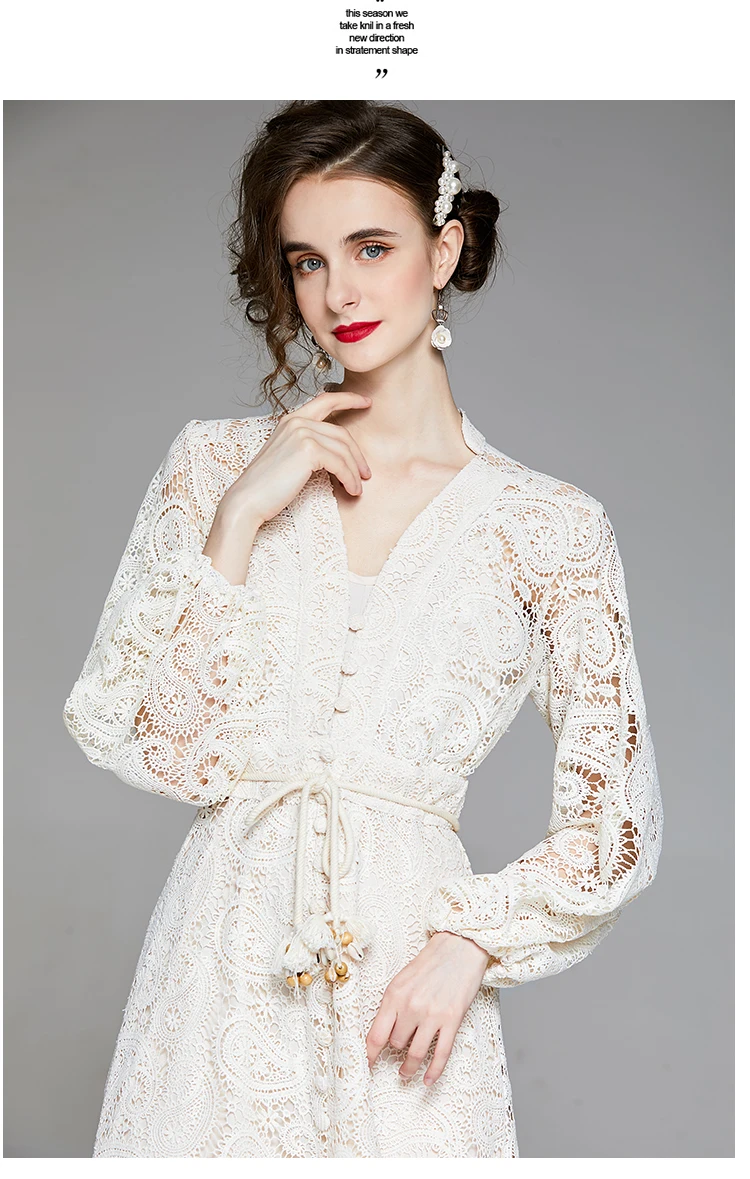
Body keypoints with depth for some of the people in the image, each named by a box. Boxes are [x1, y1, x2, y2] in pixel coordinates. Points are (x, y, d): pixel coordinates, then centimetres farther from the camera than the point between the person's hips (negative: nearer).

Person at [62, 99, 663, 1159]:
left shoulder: (552, 527, -3)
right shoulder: (217, 463, 1)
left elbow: (615, 825, 1)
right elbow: (130, 738, -5)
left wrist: (468, 942, -13)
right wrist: (239, 517, -12)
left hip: (408, 989, -1)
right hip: (223, 969, 1)